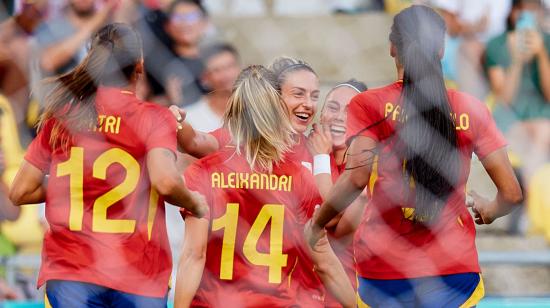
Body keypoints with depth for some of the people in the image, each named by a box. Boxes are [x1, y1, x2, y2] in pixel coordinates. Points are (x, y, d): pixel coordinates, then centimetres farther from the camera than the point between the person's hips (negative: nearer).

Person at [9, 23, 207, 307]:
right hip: (137, 277, -2)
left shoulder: (60, 115, 8)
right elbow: (165, 181, -18)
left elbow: (20, 192, 8)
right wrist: (194, 203, 2)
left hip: (69, 272, 2)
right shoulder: (153, 117, -2)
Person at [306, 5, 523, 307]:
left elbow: (356, 179, -15)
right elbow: (511, 193, 3)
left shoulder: (368, 105, -2)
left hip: (384, 272, -1)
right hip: (455, 270, 1)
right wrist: (488, 210, 25)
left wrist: (316, 225, 0)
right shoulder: (472, 110, 4)